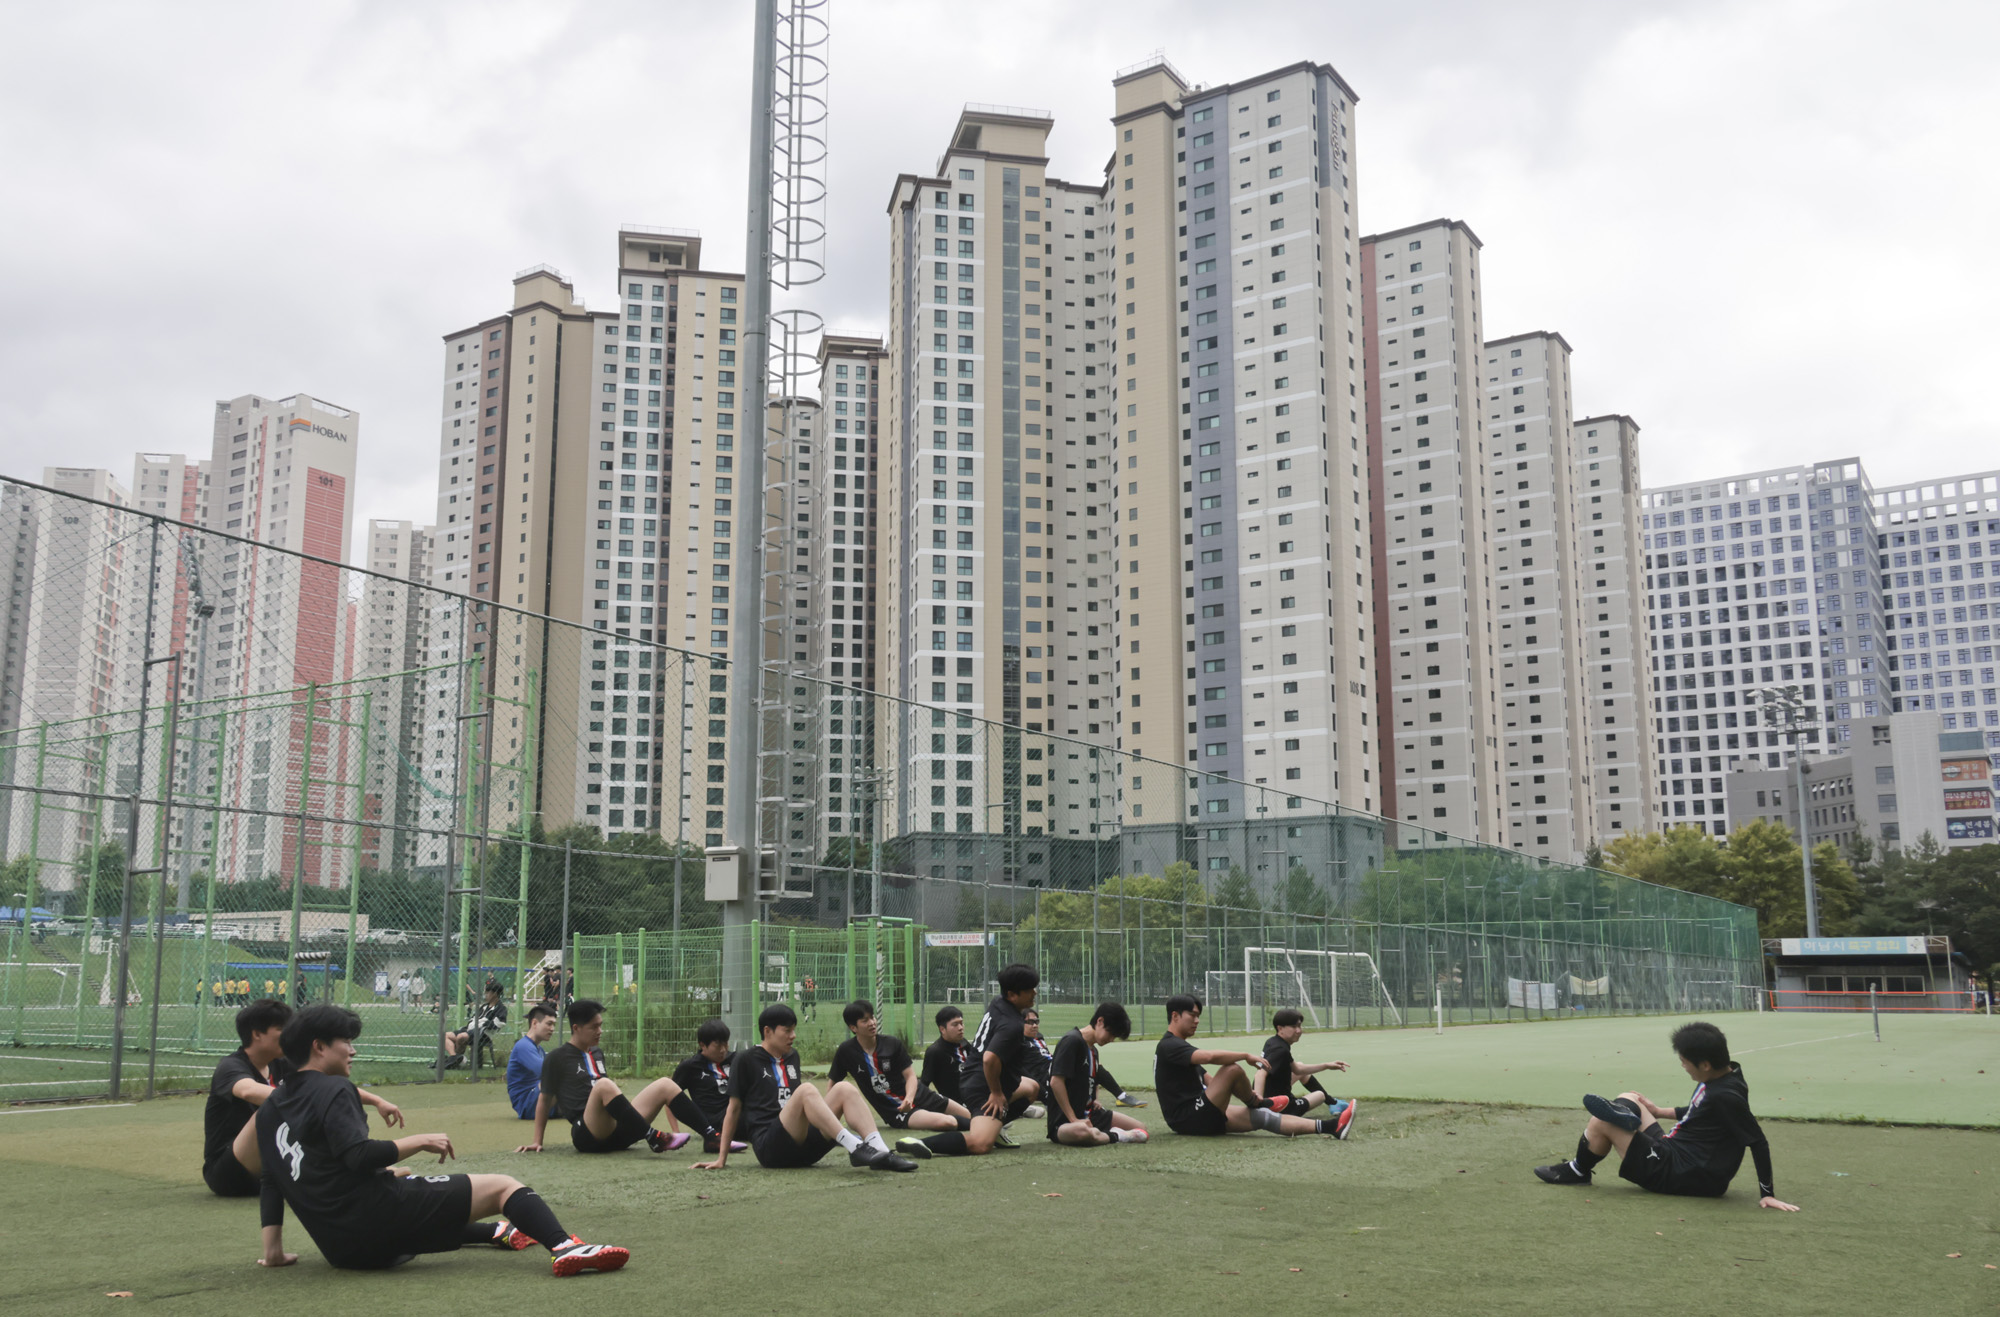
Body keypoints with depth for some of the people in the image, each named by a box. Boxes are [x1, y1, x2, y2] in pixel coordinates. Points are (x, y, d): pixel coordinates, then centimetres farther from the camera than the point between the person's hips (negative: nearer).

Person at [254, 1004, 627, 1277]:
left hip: (341, 1248, 9)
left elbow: (271, 1183, 16)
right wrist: (420, 1141, -10)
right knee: (503, 1186, -6)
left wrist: (274, 1251, 18)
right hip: (374, 1211, -9)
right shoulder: (333, 1090, -9)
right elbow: (359, 1157, -21)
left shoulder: (269, 1109, 16)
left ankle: (497, 1233, 55)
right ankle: (564, 1248, -27)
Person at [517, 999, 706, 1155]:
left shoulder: (597, 1053, 22)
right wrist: (537, 1142, 5)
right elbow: (545, 1100, 6)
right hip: (587, 1136, -7)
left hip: (616, 1131, 7)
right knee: (604, 1084, -35)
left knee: (665, 1085, -8)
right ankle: (654, 1138, -39)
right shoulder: (557, 1058, 3)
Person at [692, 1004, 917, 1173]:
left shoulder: (792, 1057, 22)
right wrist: (721, 1159, 4)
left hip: (803, 1147, 6)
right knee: (806, 1089, -30)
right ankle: (855, 1148, -43)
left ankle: (880, 1151, -33)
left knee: (844, 1088, -13)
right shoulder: (746, 1060, 4)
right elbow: (734, 1108, 5)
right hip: (768, 1147, -6)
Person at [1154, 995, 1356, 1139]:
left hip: (1201, 1116, 10)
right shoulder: (1169, 1045, -13)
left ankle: (1328, 1127, -7)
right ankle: (1256, 1103, 5)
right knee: (1232, 1068, -22)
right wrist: (1247, 1056, -21)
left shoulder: (1180, 1046, 22)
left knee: (1262, 1116, -1)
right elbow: (1209, 1056, -31)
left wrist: (1243, 1091, 9)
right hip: (1187, 1119, -10)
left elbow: (1207, 1079, 22)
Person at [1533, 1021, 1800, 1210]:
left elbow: (1758, 1144, -24)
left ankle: (1577, 1171, 12)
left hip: (1671, 1174, -10)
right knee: (1627, 1099, 18)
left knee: (1601, 1122, -13)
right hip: (1671, 1150, 10)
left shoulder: (1726, 1096, -25)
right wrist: (1660, 1112, 22)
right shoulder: (1716, 1079, 3)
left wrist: (1767, 1194, -22)